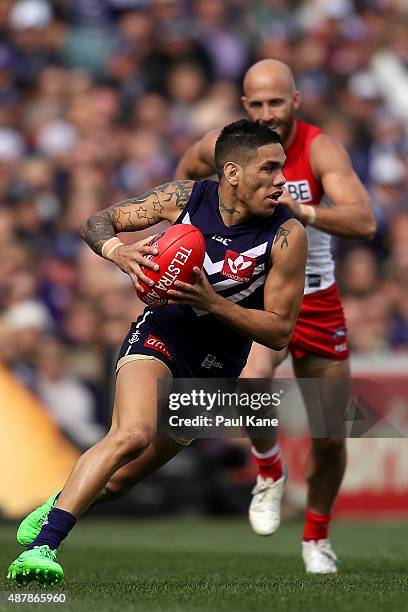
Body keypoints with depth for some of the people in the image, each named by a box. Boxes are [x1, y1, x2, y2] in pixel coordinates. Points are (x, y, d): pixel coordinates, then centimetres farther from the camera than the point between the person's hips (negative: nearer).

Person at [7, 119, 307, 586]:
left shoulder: (287, 235, -17)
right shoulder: (185, 198, -12)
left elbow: (279, 331, -12)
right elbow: (96, 222, 0)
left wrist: (211, 302, -25)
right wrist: (119, 252, -23)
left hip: (217, 366, 2)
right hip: (161, 333, -2)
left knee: (123, 477, 10)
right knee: (132, 434, -30)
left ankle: (54, 509, 40)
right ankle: (42, 545, -28)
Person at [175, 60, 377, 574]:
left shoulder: (320, 149, -18)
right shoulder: (222, 146, -10)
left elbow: (364, 223, -33)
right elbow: (185, 174, 16)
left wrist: (302, 211, -46)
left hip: (316, 301, 0)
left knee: (330, 438, 5)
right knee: (251, 381, -34)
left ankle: (316, 539, 31)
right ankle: (268, 472, -3)